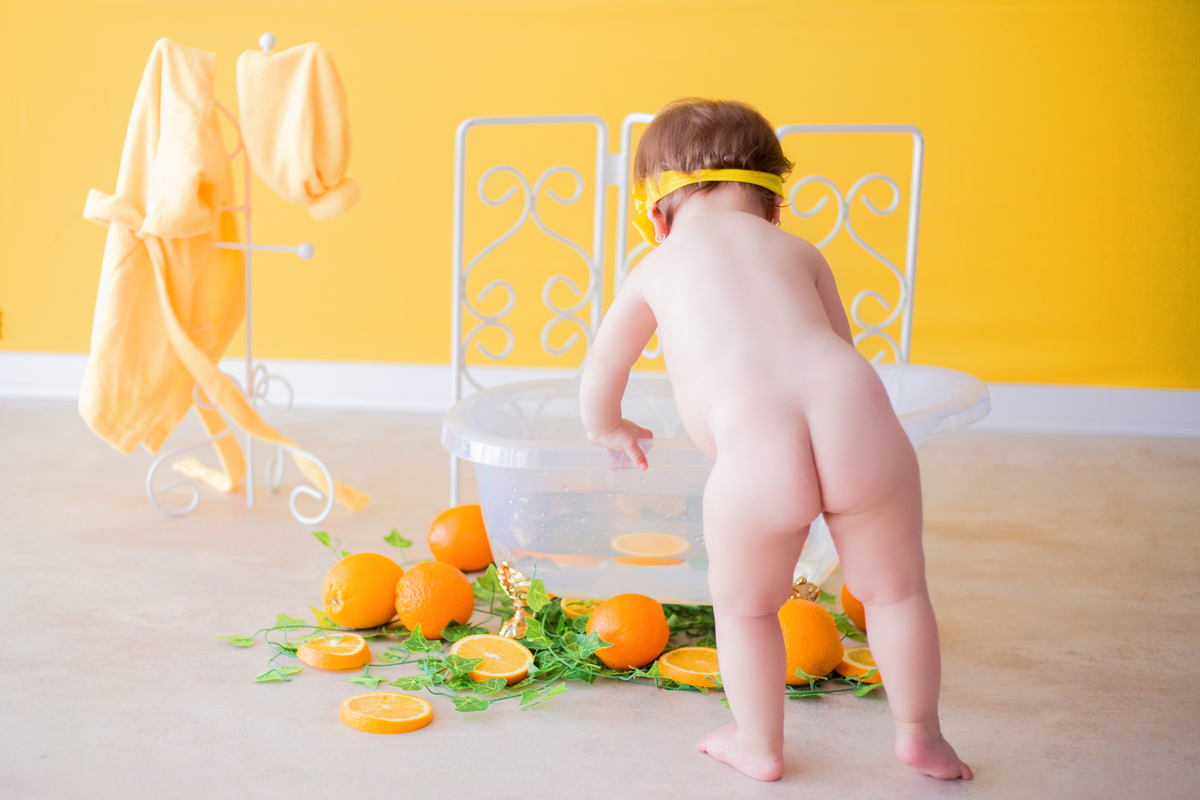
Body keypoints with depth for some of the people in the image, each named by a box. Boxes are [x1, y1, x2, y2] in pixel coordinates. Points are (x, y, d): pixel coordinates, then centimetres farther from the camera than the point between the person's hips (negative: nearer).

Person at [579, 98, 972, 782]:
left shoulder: (656, 269, 28)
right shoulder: (800, 252, 30)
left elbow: (602, 373, 40)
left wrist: (607, 428, 62)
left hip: (754, 448, -2)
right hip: (856, 412, 2)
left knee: (746, 606, 24)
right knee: (895, 589, 25)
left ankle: (760, 747, 39)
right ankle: (921, 736, 39)